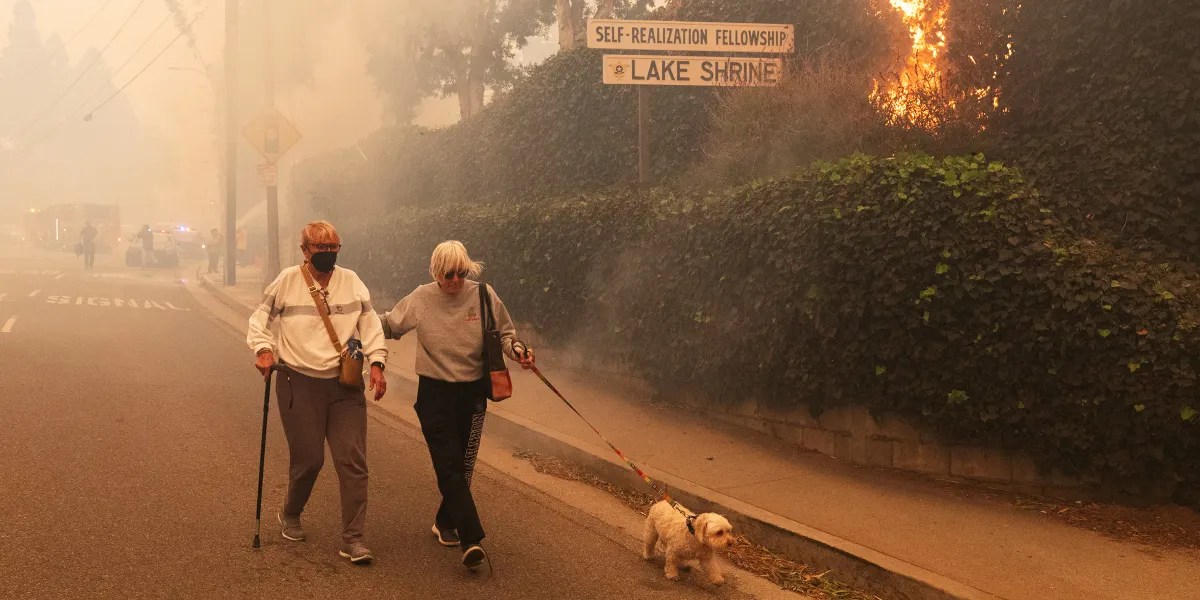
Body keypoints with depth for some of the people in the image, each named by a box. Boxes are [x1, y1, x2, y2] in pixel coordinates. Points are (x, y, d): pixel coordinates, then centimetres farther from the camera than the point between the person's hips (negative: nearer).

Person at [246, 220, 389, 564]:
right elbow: (260, 319, 5)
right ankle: (290, 515, 33)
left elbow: (370, 323, 7)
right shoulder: (287, 281, -2)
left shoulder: (351, 281, 5)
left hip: (345, 385, 2)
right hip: (300, 384, -2)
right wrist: (263, 349, -13)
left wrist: (376, 362, -4)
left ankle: (353, 539, 2)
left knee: (353, 459, -4)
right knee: (309, 459, 2)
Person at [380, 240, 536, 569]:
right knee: (449, 465, -13)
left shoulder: (484, 296, -6)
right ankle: (471, 539, -18)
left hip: (472, 392, 2)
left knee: (462, 465, 10)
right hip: (435, 393, -2)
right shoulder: (420, 299, -5)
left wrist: (517, 350, -14)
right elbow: (388, 325, 10)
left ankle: (445, 522, 32)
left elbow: (505, 333, 5)